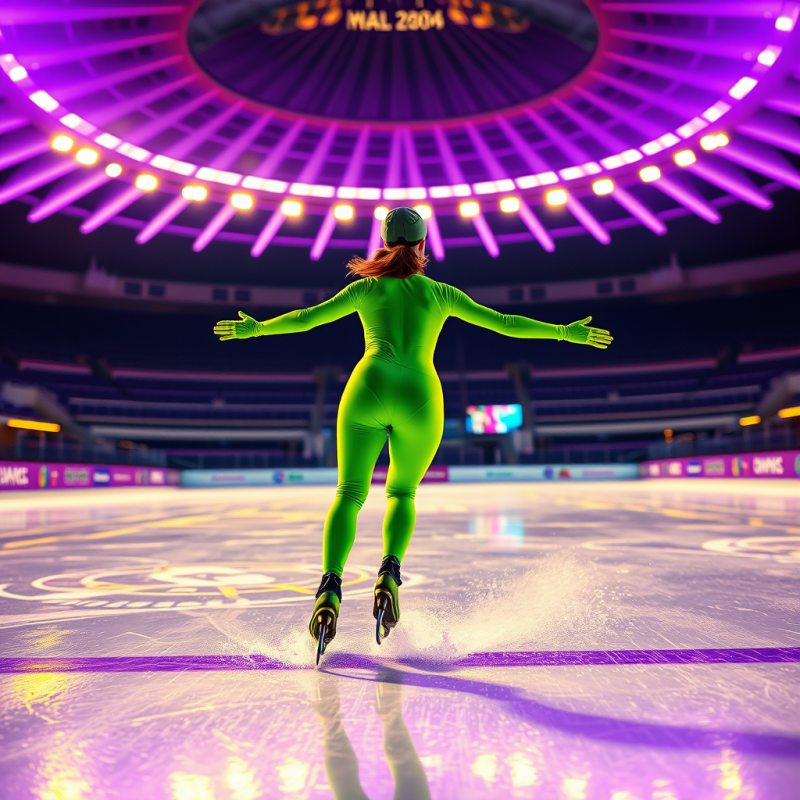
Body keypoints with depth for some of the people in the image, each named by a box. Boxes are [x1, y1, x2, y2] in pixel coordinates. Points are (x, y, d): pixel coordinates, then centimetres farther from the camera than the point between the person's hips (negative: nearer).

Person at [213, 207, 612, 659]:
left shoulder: (367, 287, 19)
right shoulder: (440, 293, 18)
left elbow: (307, 318, 22)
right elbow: (503, 322, 17)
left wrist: (255, 328, 38)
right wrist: (565, 332, 25)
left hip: (369, 388, 0)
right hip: (420, 399, 1)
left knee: (350, 494, 6)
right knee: (403, 494, 19)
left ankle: (331, 586, -12)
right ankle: (390, 573, -4)